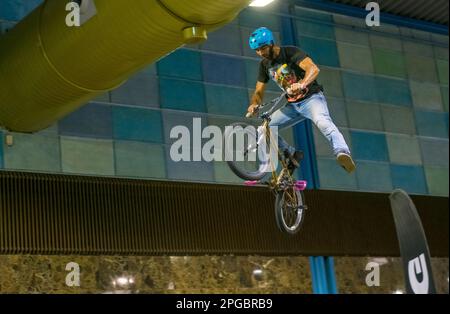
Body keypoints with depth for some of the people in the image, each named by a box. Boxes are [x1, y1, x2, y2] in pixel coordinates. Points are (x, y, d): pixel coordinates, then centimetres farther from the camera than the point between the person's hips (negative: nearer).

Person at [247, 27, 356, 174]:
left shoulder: (291, 52, -16)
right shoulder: (264, 64, 4)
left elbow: (313, 69, -32)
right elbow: (259, 91, 6)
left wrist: (301, 84, -52)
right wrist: (254, 104, -18)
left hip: (312, 98, -7)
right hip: (292, 105, 7)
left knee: (322, 121, -37)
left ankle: (342, 153, -53)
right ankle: (292, 155, 10)